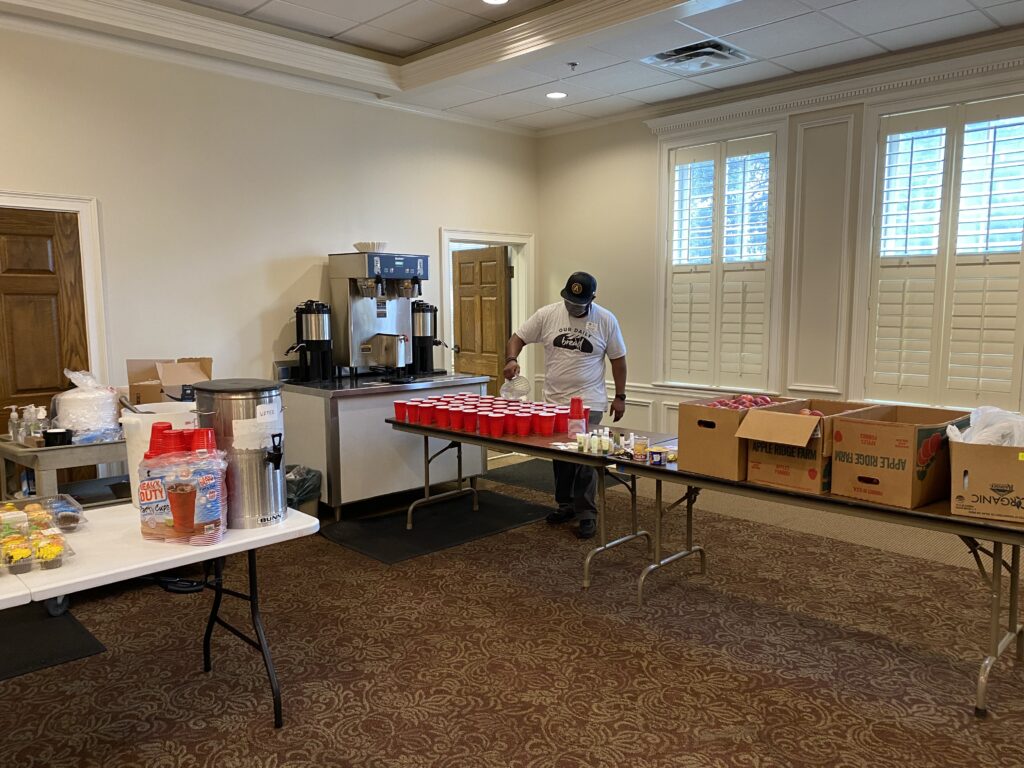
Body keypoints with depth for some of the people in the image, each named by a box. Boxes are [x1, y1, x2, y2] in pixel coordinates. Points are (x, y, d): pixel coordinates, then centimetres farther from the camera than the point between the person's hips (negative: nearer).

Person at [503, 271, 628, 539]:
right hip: (555, 401, 3)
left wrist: (620, 396, 1)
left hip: (588, 403, -3)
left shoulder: (606, 320, -6)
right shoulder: (547, 314, -4)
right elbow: (517, 338, 0)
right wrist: (511, 359, -21)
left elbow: (618, 359, 2)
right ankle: (565, 505, 29)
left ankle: (587, 514, 4)